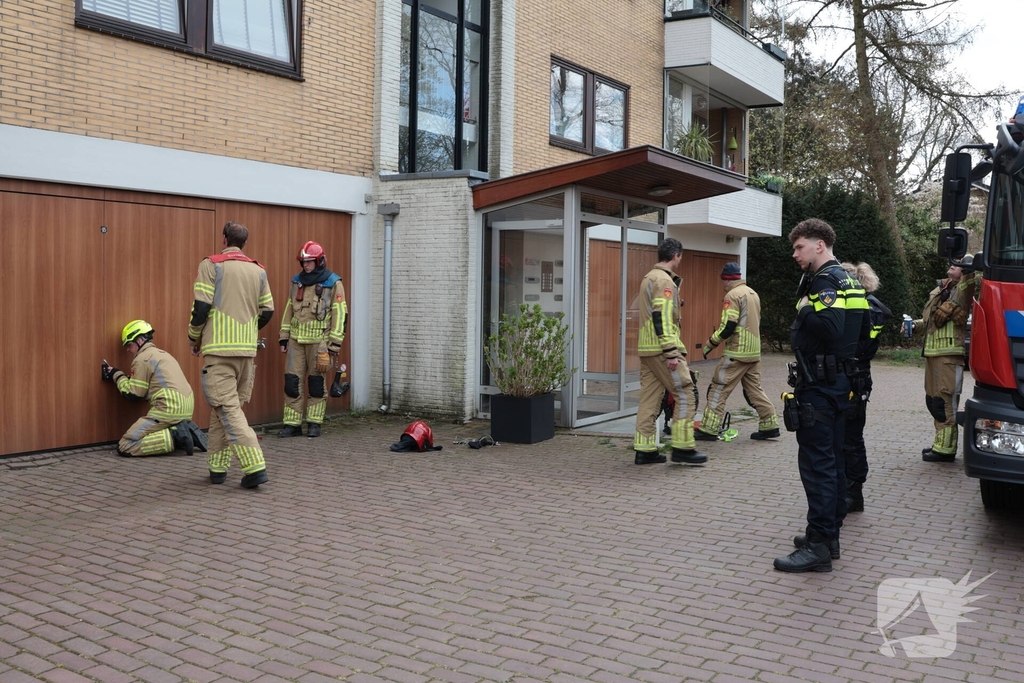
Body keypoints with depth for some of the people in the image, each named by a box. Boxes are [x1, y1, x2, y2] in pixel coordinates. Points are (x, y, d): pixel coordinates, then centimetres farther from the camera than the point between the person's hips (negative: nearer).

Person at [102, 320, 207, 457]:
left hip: (169, 410, -9)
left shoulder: (142, 359, -3)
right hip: (186, 409, 9)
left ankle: (175, 437, -17)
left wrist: (117, 375, 12)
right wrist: (120, 377, 24)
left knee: (125, 447, -7)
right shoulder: (161, 354, 25)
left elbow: (133, 394, 0)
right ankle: (182, 432, 6)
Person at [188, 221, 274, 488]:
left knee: (227, 408, -6)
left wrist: (194, 338, 7)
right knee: (223, 407, 15)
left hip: (218, 348, -5)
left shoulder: (211, 265, -3)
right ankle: (218, 467, 18)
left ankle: (254, 467, -16)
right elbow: (267, 312, 10)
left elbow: (201, 306, -9)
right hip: (247, 350, 5)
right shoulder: (258, 271, 11)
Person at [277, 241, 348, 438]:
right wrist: (284, 337, 12)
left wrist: (334, 344, -11)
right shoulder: (297, 282, 12)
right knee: (292, 381, 2)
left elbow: (339, 315, -7)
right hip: (296, 340, 5)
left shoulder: (333, 283, -4)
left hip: (319, 340, -5)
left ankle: (314, 423, 13)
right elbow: (288, 310, 16)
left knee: (316, 383, 3)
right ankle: (292, 424, 8)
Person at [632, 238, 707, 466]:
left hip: (646, 348, 10)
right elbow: (662, 318, -20)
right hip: (662, 348, -10)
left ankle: (644, 450, 9)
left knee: (649, 398, 8)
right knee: (684, 394, -3)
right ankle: (683, 448, -1)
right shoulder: (665, 281, -12)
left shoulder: (649, 278, 18)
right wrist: (671, 353, -21)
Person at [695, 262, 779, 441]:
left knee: (718, 388, -3)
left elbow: (728, 327, -19)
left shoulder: (733, 295, -13)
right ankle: (770, 426, 14)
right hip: (754, 352, 8)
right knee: (754, 390, 15)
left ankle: (709, 429, -3)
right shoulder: (753, 293, 15)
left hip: (737, 353, -8)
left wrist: (710, 343, -8)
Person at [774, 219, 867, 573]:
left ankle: (818, 547, -7)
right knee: (833, 461, 15)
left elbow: (830, 327, -30)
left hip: (819, 385, -11)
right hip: (839, 381, 11)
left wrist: (805, 310, -14)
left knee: (816, 462, -9)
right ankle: (829, 536, 24)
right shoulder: (847, 280, 18)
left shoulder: (824, 281, -14)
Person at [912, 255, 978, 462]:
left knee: (945, 402, -7)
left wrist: (968, 272, -46)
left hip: (950, 356, -9)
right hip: (931, 353, 9)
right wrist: (915, 325, 14)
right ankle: (941, 443, 26)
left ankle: (945, 449, -1)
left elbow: (967, 284, -31)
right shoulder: (939, 289, 16)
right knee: (933, 400, 15)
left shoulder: (961, 291, -7)